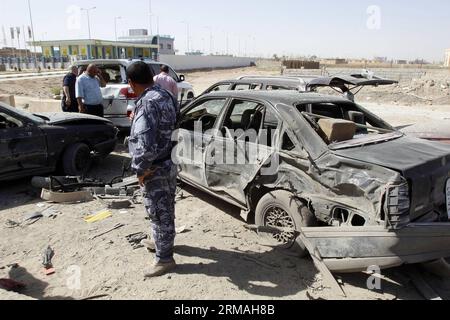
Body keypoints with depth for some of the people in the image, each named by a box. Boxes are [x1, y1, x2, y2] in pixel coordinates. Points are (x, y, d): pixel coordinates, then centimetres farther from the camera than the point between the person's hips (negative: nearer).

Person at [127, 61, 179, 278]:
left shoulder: (147, 104, -24)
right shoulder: (166, 96, 5)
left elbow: (145, 144, -33)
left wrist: (141, 170, -18)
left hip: (156, 169, -10)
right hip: (170, 163, 10)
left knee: (159, 214, 5)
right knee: (166, 210, 25)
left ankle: (164, 259, 20)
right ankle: (163, 241, 46)